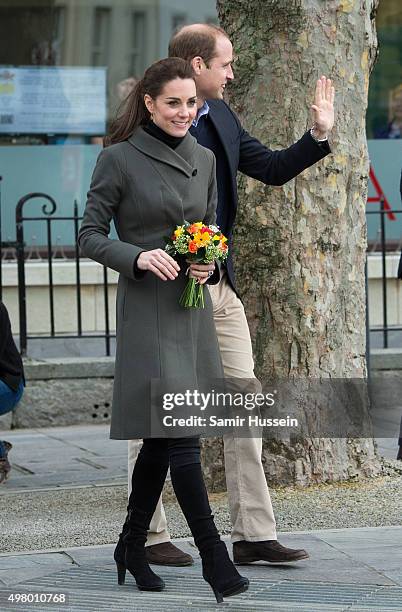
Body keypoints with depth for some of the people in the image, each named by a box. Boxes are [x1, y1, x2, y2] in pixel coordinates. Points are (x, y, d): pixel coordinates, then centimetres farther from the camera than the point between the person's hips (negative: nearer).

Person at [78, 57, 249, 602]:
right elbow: (90, 235, -5)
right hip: (147, 308, -6)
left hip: (193, 305, 6)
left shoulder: (204, 158, 10)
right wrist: (139, 256, -21)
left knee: (162, 438, 11)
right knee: (182, 434, -11)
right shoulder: (119, 158, -7)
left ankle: (132, 547, 24)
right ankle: (214, 558, -7)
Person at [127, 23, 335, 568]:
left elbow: (272, 169, 17)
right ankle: (148, 537, 12)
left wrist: (319, 135, 4)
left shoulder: (222, 117, 12)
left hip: (220, 288, 8)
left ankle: (253, 535, 9)